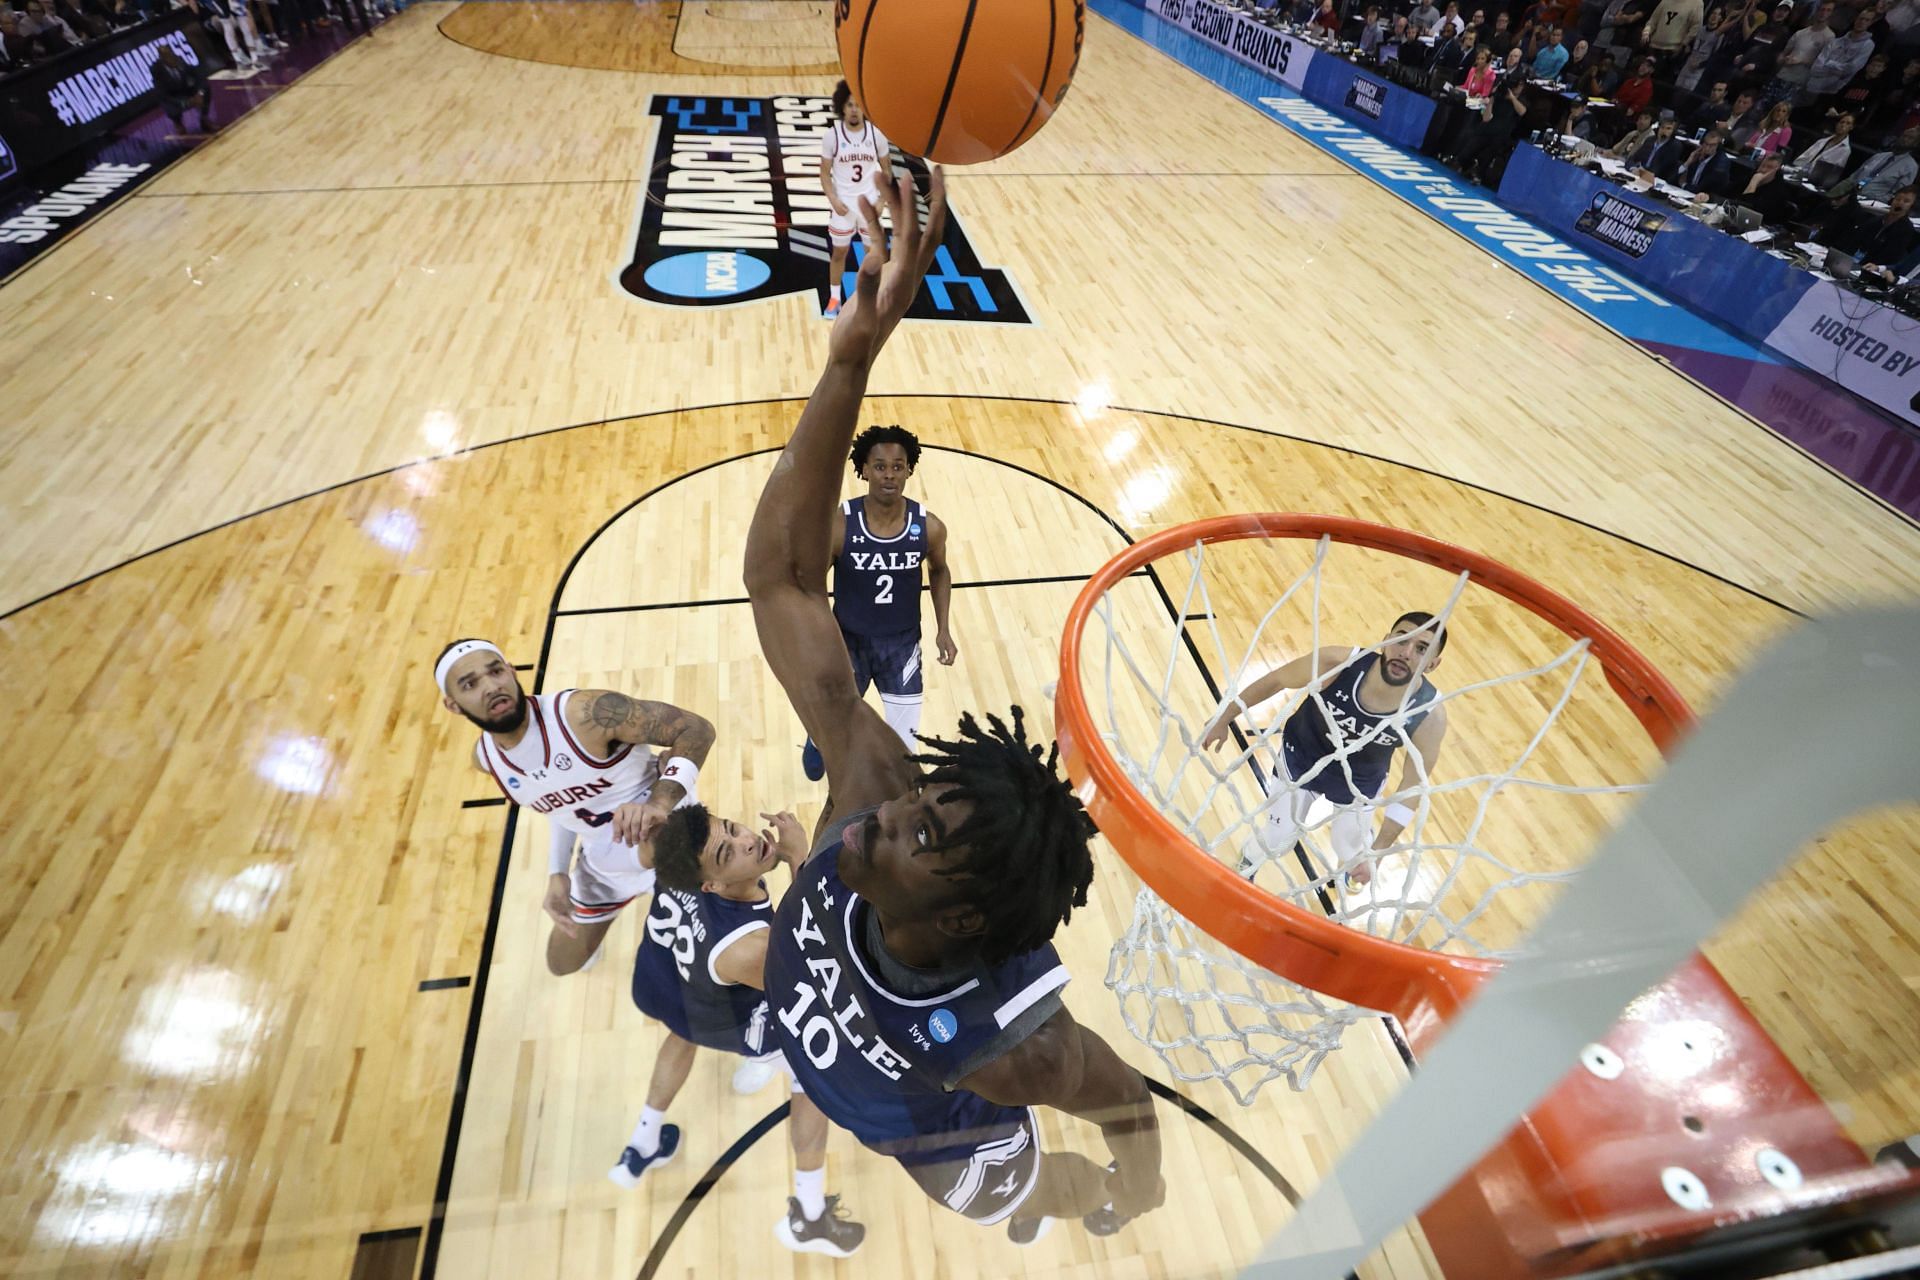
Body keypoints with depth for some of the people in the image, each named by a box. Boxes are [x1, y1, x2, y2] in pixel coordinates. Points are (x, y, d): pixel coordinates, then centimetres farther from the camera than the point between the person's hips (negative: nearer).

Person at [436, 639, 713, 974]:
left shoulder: (586, 712, -33)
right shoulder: (485, 758, -9)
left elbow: (696, 728, -31)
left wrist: (659, 802, -44)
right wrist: (557, 873, 1)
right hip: (603, 863, 7)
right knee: (563, 963, 22)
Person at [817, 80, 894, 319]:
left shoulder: (876, 133, -7)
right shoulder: (832, 135, -11)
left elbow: (886, 168, 5)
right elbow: (824, 172, -5)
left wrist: (883, 191, -10)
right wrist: (833, 199, -18)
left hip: (870, 202, 2)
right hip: (844, 203, -1)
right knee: (839, 252, 10)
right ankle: (834, 298, 26)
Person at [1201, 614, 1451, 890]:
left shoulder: (1430, 717, -31)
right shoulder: (1337, 662, -36)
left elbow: (1412, 787, -17)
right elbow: (1275, 680, -17)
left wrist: (1375, 852, -17)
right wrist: (1224, 719, -8)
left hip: (1359, 785, 1)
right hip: (1300, 760, -1)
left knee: (1353, 854, 20)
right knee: (1275, 842, 10)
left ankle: (1342, 873, 60)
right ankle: (1244, 869, 48)